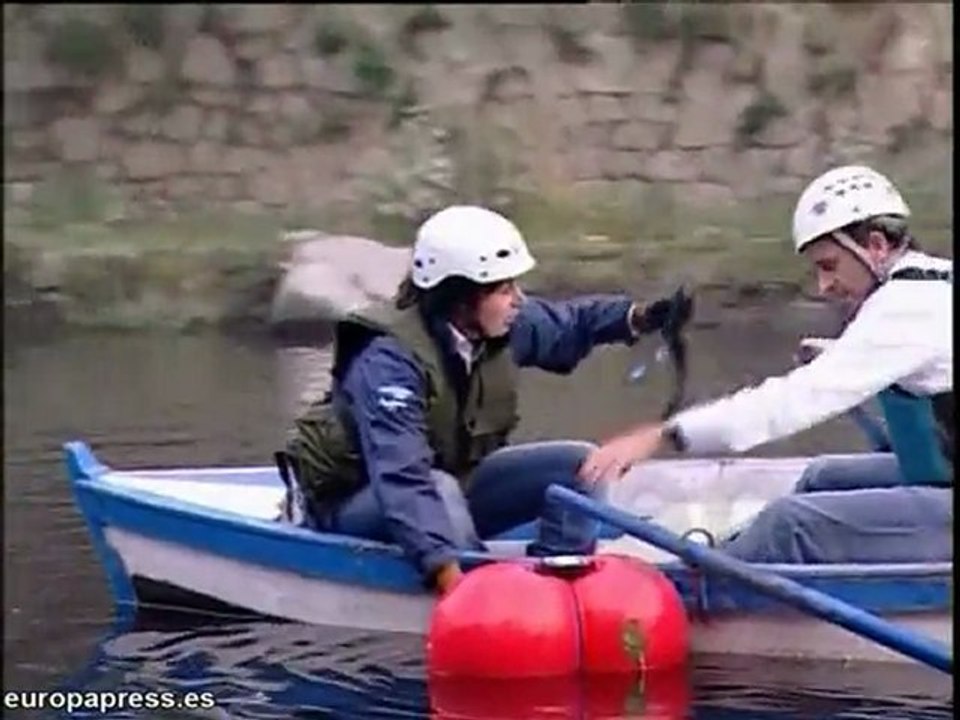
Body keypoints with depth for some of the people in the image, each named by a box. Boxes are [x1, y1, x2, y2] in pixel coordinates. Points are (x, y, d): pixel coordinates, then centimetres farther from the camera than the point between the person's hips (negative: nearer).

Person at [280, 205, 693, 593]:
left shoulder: (504, 327, -8)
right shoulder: (389, 359, -33)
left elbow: (568, 324, 14)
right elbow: (402, 477, -45)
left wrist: (638, 318, -6)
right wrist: (444, 567, -56)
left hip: (455, 483, 8)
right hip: (357, 505, -8)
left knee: (577, 465, -6)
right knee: (438, 490, -40)